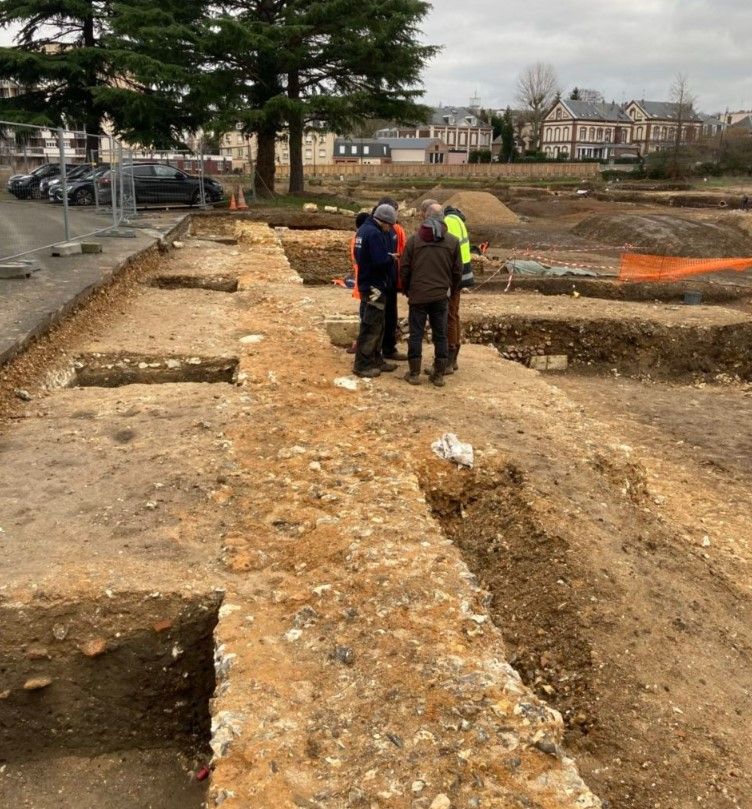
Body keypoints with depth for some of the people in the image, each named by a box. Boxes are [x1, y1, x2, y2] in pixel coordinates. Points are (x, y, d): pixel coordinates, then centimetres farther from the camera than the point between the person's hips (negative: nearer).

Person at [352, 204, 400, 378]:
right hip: (375, 286, -10)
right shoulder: (374, 234, -20)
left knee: (377, 325, 18)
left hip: (367, 283, 10)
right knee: (371, 327, -5)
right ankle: (362, 365, 0)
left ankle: (375, 360, 26)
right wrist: (392, 258, -7)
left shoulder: (364, 229, 11)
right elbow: (381, 261, -28)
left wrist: (389, 256, 11)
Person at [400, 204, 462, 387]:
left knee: (416, 334, 6)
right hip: (441, 296, 1)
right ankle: (439, 374, 12)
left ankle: (414, 373, 9)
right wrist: (451, 291, 20)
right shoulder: (453, 241, 1)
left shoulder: (414, 239, -3)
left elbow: (404, 269, 0)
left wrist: (406, 290, 15)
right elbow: (457, 271, 6)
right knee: (440, 335, 9)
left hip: (418, 295, -1)